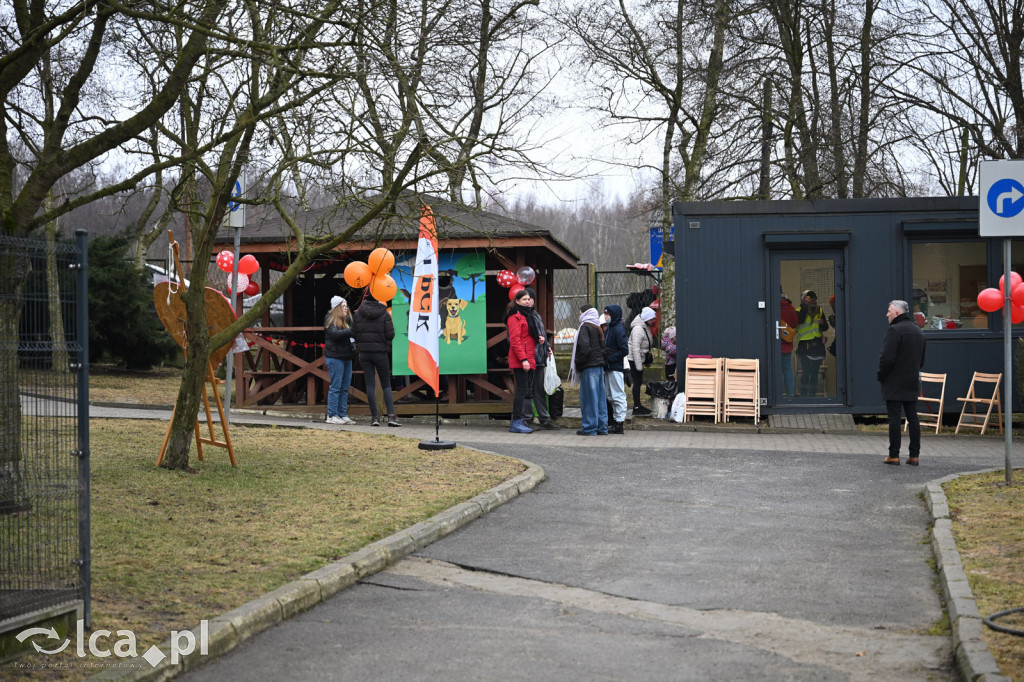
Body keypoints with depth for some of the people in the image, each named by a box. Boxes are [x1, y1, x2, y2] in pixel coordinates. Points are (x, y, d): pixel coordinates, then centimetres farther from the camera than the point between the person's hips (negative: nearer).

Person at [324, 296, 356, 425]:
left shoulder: (347, 319, 17)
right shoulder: (331, 319, -6)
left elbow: (351, 335, 19)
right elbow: (334, 334, -21)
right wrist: (351, 331, -25)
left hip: (347, 357, 8)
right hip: (335, 357, -8)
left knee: (345, 387, 9)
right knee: (335, 387, -7)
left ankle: (343, 415, 13)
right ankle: (332, 416, -3)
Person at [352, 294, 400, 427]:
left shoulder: (358, 314, 0)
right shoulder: (384, 314, -5)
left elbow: (354, 333, 0)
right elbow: (390, 335, -10)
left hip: (364, 352, 1)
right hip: (380, 353, -1)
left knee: (370, 384, 4)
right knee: (386, 385, 5)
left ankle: (374, 417, 0)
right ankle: (391, 416, -9)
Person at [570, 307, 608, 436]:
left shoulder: (585, 327, -10)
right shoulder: (598, 328, 16)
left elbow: (584, 347, -19)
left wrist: (578, 363, -11)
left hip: (589, 367, -8)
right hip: (599, 365, 8)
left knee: (589, 396, -4)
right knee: (599, 396, 10)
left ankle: (590, 428, -3)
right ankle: (602, 427, 13)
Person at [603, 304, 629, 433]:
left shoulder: (619, 329, -14)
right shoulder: (609, 328, 14)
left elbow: (624, 350, -19)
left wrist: (609, 360, -18)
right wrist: (604, 358, 5)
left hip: (616, 368, -10)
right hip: (608, 367, 10)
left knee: (618, 396, -4)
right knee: (610, 396, 14)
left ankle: (619, 424, -1)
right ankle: (615, 419, 22)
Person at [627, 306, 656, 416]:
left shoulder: (646, 327, 11)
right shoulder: (638, 329, -21)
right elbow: (635, 348, -24)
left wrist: (646, 361, 22)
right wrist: (639, 365, -23)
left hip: (639, 359, 10)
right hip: (634, 359, -10)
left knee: (639, 382, 13)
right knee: (637, 382, -9)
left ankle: (638, 406, 21)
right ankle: (636, 408, -7)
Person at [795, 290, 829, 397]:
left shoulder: (819, 310, 13)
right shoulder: (799, 311, -1)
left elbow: (825, 328, 14)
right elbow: (800, 320, -23)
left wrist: (822, 323, -8)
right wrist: (805, 306, -20)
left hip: (817, 344, 5)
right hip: (805, 345, -5)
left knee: (815, 372, 8)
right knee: (805, 371, -9)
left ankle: (812, 394, 15)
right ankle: (803, 394, -3)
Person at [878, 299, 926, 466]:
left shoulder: (894, 330, -14)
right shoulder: (918, 331, 15)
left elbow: (887, 358, -20)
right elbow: (922, 360, 21)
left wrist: (881, 376, -6)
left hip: (894, 383, -8)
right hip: (912, 383, 8)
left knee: (894, 419, -4)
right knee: (912, 418, 9)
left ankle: (894, 455, -3)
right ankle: (914, 455, 9)